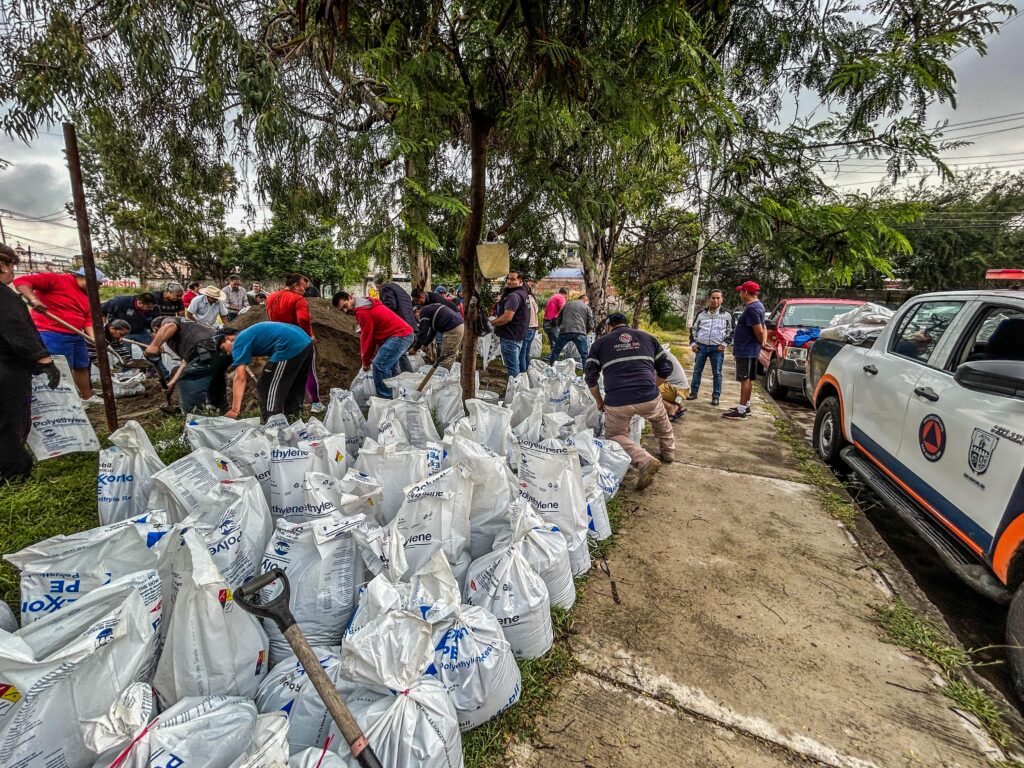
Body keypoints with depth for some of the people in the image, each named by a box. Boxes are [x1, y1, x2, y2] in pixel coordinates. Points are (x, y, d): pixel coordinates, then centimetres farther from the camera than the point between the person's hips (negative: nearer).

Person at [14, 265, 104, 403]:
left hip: (76, 335, 8)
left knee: (81, 367, 16)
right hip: (52, 335, -8)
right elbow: (21, 281, -15)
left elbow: (88, 319, 9)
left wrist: (93, 337, -6)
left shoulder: (87, 295, 13)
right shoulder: (56, 279, -9)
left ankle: (87, 397, 29)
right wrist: (33, 299, -31)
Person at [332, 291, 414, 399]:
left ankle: (386, 399, -7)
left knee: (379, 365, -13)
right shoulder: (366, 305, 18)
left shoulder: (362, 311, -13)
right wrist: (373, 353, 13)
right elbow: (372, 334, 17)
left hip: (399, 335, -11)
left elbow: (366, 338, -9)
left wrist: (366, 362, 1)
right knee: (389, 365, 20)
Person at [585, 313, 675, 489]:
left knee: (614, 436, 19)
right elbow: (666, 369, 18)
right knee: (660, 419, 36)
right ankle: (668, 452, 45)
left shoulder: (600, 342, 13)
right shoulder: (647, 337, 19)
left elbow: (590, 377, 8)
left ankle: (644, 460, -4)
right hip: (648, 397, 3)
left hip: (616, 402, -2)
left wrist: (599, 401, 20)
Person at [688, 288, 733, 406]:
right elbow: (693, 328, 14)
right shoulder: (702, 313, 8)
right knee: (697, 370, 7)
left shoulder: (727, 314, 2)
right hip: (701, 346, 2)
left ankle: (716, 396, 10)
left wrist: (724, 343, -6)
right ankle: (693, 393, 17)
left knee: (717, 373, 2)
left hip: (717, 348, -2)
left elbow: (731, 331, 5)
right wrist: (693, 343, 4)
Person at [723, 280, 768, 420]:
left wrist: (761, 343, -6)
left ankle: (741, 411, -4)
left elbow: (759, 331, -23)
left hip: (745, 350, -10)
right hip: (749, 350, 10)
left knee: (745, 379, -7)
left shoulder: (751, 308, -19)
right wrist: (764, 341, 5)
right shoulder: (757, 306, 15)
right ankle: (745, 406, 26)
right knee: (748, 379, 16)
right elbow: (762, 328, 19)